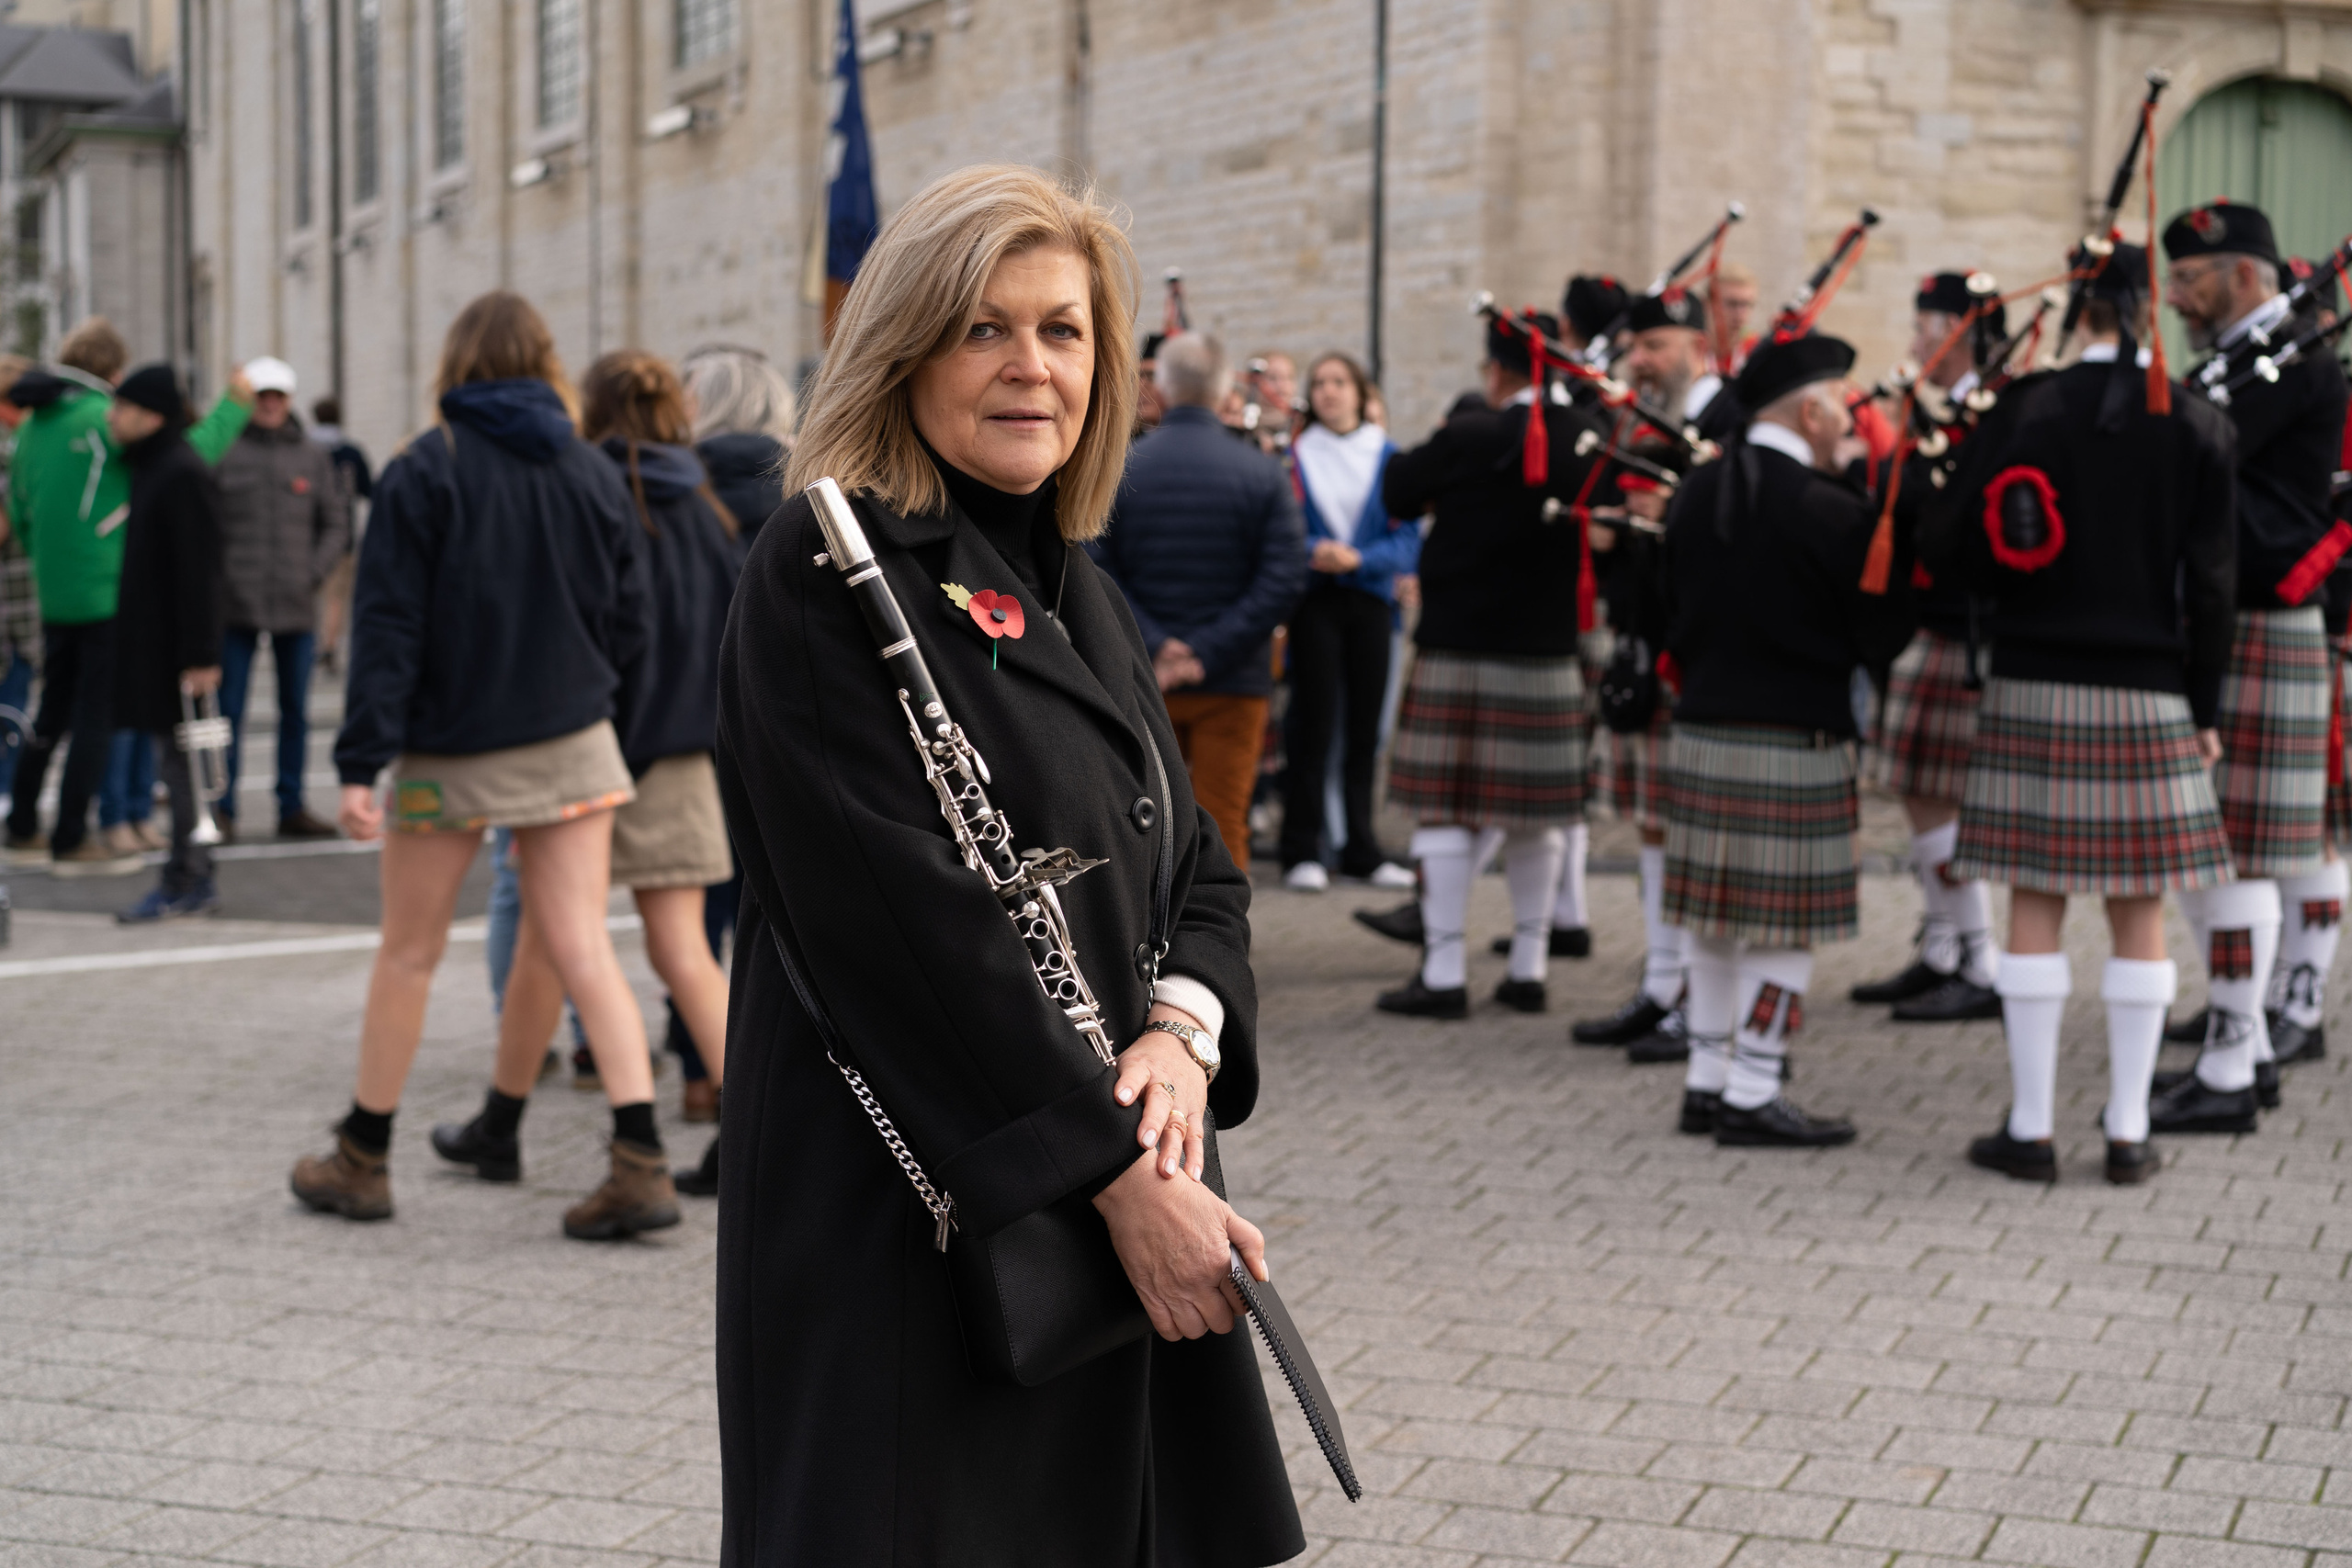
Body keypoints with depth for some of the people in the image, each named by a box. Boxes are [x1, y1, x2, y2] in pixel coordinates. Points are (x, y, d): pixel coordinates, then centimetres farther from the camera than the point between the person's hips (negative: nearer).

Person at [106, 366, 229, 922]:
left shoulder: (184, 476, -15)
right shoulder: (147, 469, 16)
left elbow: (198, 573, -20)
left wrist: (200, 656, -22)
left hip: (173, 650, -10)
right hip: (148, 644, 10)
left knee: (182, 760, -4)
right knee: (175, 758, 12)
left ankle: (187, 881, 2)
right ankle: (192, 878, 17)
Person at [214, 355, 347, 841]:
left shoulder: (314, 456, 8)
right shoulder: (222, 453, 0)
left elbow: (335, 524, 11)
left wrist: (316, 571, -2)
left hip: (297, 605, 3)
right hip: (236, 605, -2)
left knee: (296, 711, 8)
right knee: (229, 711, -1)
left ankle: (292, 807, 16)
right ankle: (223, 810, 5)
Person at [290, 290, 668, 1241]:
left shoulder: (423, 473, -7)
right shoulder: (594, 475, 4)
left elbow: (388, 625, -12)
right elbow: (632, 626, 7)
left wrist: (361, 761, -13)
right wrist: (610, 732, 17)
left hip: (450, 754, -3)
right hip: (572, 743, 3)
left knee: (408, 955, 10)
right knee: (582, 948, 1)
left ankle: (362, 1160, 23)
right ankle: (641, 1163, -10)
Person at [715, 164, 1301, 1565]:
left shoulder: (1080, 594, 13)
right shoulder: (829, 571, -11)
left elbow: (1197, 862, 13)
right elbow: (907, 912, -20)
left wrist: (1186, 1029, -10)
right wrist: (1118, 1173, -21)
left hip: (1123, 1218, 7)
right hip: (910, 1216, -7)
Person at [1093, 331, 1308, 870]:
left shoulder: (1116, 469, -4)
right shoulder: (1262, 472, -6)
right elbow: (1285, 578, -11)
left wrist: (1153, 644, -11)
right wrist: (1210, 652, -13)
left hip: (1141, 681, 1)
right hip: (1234, 683, -1)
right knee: (1223, 823, 3)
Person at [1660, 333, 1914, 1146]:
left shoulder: (1695, 493, 5)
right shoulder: (1834, 512, -15)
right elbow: (1882, 637, -8)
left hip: (1700, 734, 7)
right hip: (1795, 744, -7)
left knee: (1716, 920, 14)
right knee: (1786, 926, 2)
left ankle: (1706, 1080, 21)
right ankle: (1752, 1095, 5)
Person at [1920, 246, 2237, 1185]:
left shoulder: (2026, 410, -3)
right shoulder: (2196, 427, -2)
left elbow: (1945, 548, -4)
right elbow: (2211, 582, -1)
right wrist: (2204, 709, 8)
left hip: (2036, 686, 0)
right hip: (2148, 694, 0)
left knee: (2035, 905, 5)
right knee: (2141, 914, 7)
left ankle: (2031, 1128, 8)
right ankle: (2128, 1132, 11)